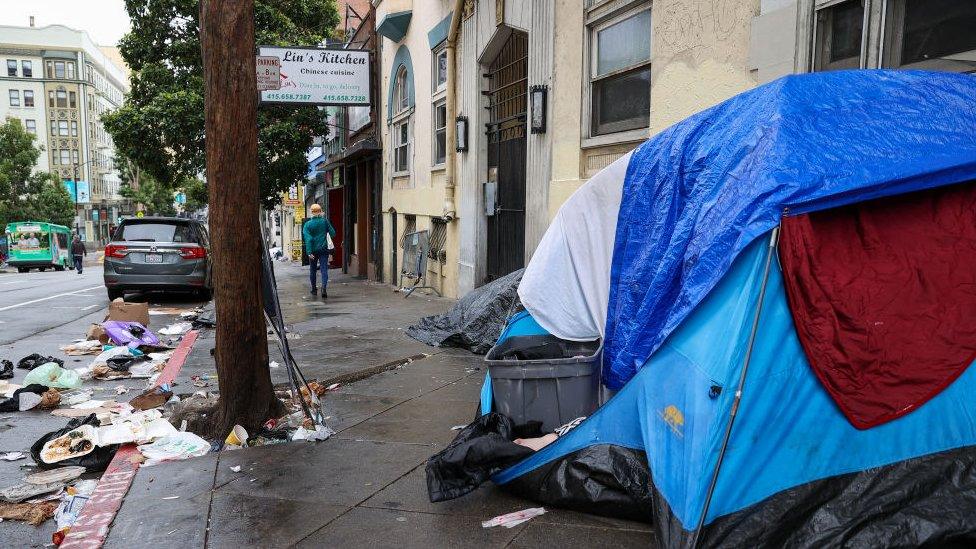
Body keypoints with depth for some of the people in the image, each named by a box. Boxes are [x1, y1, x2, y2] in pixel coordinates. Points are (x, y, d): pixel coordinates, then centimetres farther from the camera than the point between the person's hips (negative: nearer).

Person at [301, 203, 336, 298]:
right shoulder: (325, 221, -3)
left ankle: (314, 289, 25)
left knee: (312, 270, 16)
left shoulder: (307, 225, -4)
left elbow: (308, 239, -12)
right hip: (323, 249, 0)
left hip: (313, 250, 1)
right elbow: (333, 234, 0)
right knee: (324, 269, -3)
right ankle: (324, 288, -23)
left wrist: (309, 252, -16)